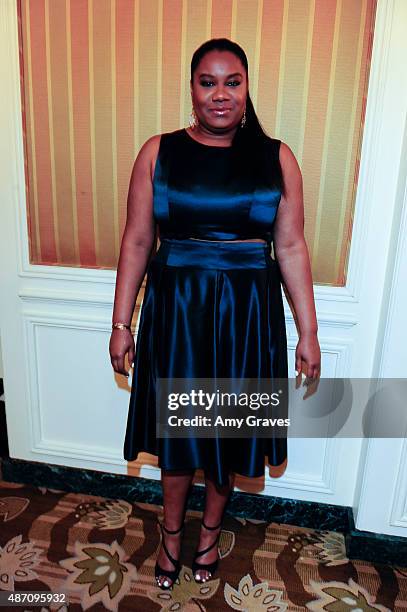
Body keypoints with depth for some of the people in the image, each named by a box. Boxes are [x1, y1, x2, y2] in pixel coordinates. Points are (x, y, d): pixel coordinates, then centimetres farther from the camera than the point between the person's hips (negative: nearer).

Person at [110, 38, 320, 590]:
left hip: (247, 314, 1)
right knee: (177, 426, 13)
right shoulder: (158, 153, 0)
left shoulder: (276, 158, 0)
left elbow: (291, 248, 0)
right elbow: (137, 242, 0)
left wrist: (308, 332, -1)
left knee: (230, 429, 15)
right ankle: (171, 532, 42)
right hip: (175, 311, 0)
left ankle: (210, 529, 45)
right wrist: (121, 324, -1)